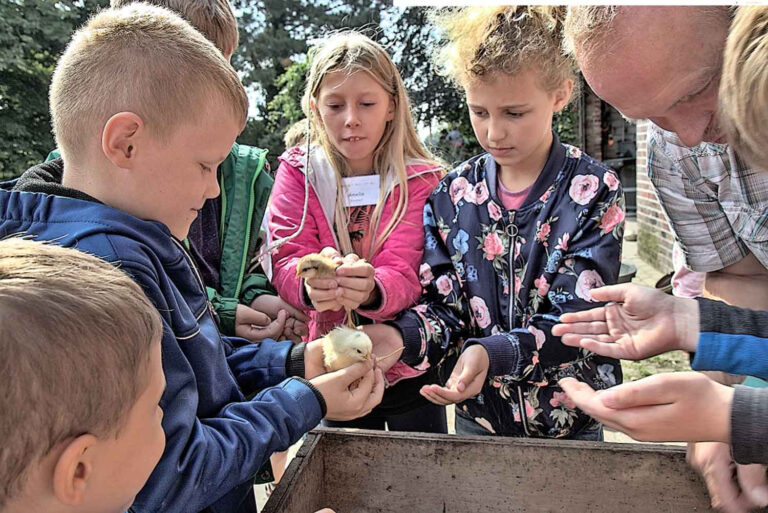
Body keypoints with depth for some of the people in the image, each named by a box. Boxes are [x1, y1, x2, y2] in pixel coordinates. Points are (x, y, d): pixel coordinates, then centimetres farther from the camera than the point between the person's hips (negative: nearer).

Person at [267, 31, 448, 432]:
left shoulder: (422, 180, -8)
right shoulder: (298, 173, -4)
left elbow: (405, 272, -19)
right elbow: (286, 260, -14)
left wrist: (371, 289, -42)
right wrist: (311, 283, -38)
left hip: (409, 369, 0)